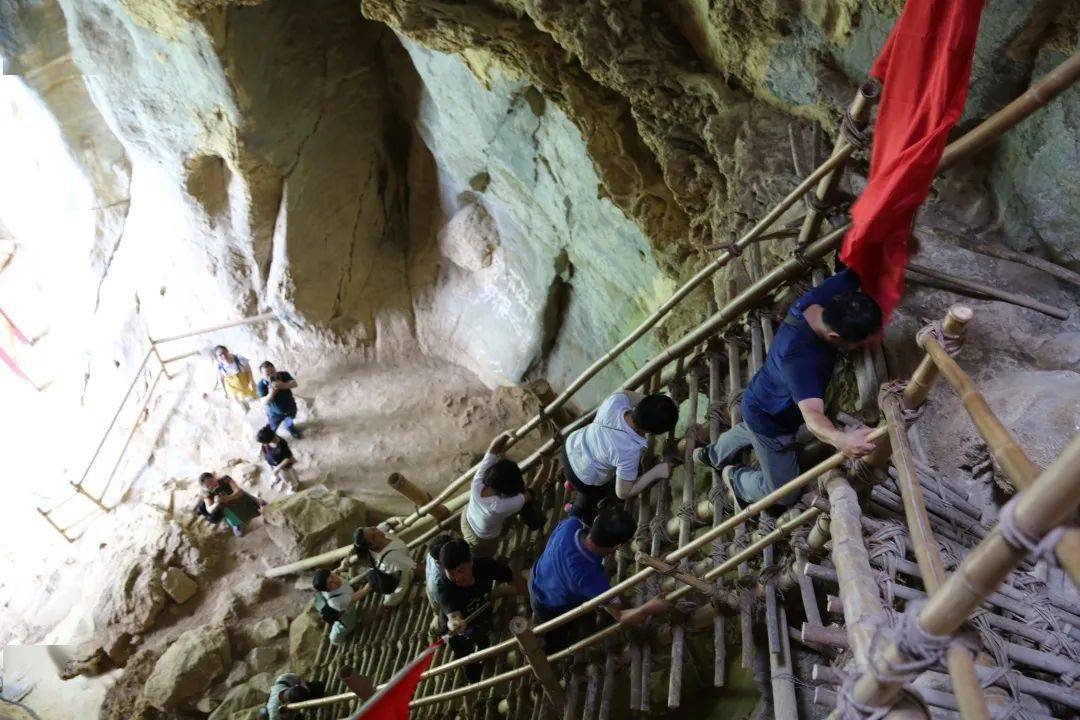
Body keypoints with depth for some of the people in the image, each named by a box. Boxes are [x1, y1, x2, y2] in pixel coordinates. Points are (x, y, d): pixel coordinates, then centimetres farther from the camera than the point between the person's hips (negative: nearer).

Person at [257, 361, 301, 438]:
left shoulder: (284, 375, -23)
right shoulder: (261, 385, -31)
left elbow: (294, 384, -34)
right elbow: (264, 402, -34)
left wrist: (283, 385, -52)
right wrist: (271, 394, -54)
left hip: (290, 407, 3)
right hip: (275, 413, -3)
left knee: (290, 421, 35)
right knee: (271, 430, 23)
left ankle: (290, 427, 69)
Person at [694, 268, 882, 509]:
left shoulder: (821, 296, -27)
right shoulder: (800, 356, -47)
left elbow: (855, 272, -10)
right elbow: (812, 416, -56)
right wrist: (840, 439, -74)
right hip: (770, 423, -8)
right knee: (784, 494, 8)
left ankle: (712, 454, 69)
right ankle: (734, 477, 34)